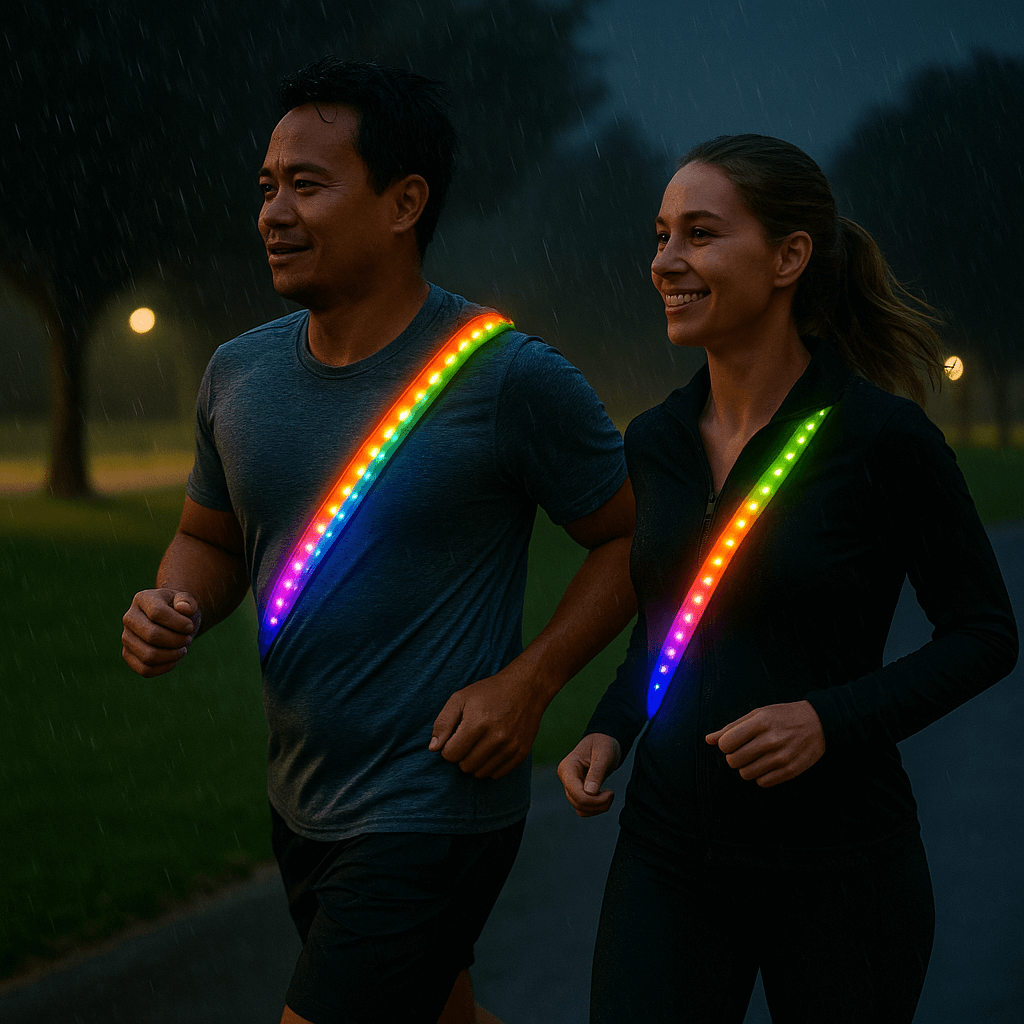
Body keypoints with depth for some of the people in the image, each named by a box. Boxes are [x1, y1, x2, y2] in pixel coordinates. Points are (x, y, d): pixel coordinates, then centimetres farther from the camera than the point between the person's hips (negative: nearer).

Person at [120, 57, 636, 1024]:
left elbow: (634, 535, -6)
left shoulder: (510, 379, -15)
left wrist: (526, 683, -16)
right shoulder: (238, 373, 2)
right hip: (301, 801, 7)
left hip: (436, 810, -7)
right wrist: (173, 607, -7)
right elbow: (209, 538, 16)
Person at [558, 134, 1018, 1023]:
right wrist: (610, 732, 0)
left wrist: (832, 719, -18)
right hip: (669, 854, 4)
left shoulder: (884, 438, -12)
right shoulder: (654, 441, 4)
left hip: (839, 872, -4)